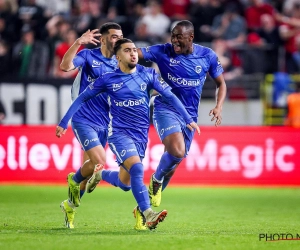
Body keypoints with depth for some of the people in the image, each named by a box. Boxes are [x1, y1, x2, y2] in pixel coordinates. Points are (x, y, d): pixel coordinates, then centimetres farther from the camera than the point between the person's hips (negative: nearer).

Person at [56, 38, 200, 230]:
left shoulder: (148, 74, 2)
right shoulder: (108, 79, -4)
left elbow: (170, 96, 5)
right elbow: (82, 98, 4)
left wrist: (188, 119, 0)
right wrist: (64, 123, 3)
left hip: (141, 134, 4)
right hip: (119, 133, -4)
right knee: (137, 169, -26)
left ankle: (98, 176, 40)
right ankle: (148, 214, -31)